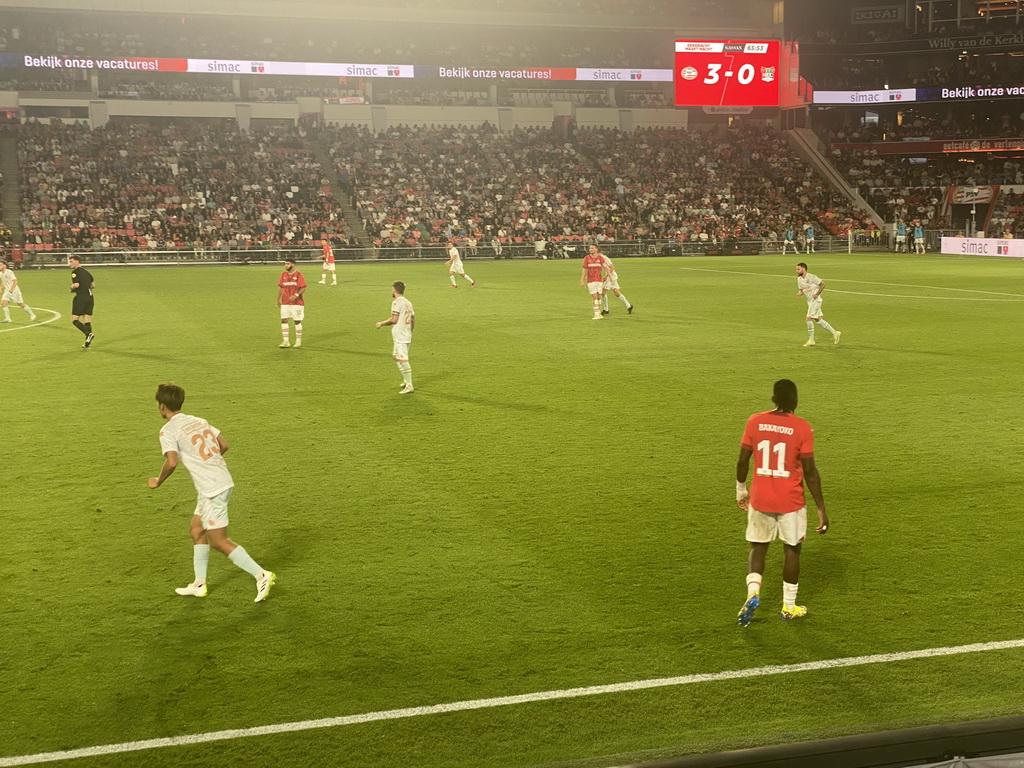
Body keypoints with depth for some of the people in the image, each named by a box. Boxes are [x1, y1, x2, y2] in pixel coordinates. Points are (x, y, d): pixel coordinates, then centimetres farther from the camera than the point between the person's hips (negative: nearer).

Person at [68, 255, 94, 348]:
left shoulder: (75, 272, -6)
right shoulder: (86, 271, 18)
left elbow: (76, 284, -19)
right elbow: (93, 285, 22)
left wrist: (71, 288, 0)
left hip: (81, 296, -8)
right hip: (89, 296, 8)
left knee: (74, 319, -2)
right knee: (87, 320, 8)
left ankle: (88, 334, -20)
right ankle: (88, 342, 6)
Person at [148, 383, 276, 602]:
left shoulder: (168, 431, -9)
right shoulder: (198, 421, 14)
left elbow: (172, 462, -21)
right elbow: (224, 445, 16)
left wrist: (158, 481, -4)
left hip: (212, 489, -9)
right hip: (224, 481, 9)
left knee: (218, 541, -1)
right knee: (196, 530, 19)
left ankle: (261, 575, -5)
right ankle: (199, 584, 24)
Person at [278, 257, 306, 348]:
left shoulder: (298, 275, -7)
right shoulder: (283, 275, 8)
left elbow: (303, 288, -9)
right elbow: (281, 288, 14)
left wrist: (296, 295, -22)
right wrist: (278, 299, 8)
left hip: (297, 303, -4)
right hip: (285, 303, 4)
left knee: (297, 321, 1)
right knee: (284, 320, -3)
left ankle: (298, 341, 12)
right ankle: (285, 341, 1)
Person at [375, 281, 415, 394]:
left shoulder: (396, 303, -12)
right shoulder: (408, 303, 13)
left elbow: (394, 320, -18)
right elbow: (413, 320, 15)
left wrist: (382, 323, -4)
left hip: (400, 337, -9)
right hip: (407, 335, 9)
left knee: (403, 360, -8)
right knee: (395, 356, 22)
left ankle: (409, 386, -10)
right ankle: (406, 380, 23)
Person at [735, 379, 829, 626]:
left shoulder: (755, 422, -3)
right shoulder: (802, 428, -11)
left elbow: (742, 461, 2)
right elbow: (810, 471, -11)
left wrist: (741, 491, 18)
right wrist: (821, 509, -4)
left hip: (760, 499, 2)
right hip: (791, 502, -2)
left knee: (758, 548, 16)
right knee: (791, 550, 14)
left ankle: (753, 593, -7)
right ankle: (789, 607, 22)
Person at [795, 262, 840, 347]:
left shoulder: (811, 277, -16)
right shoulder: (799, 279, 6)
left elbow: (822, 284, -10)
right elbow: (801, 290, 16)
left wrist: (817, 294, -17)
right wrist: (800, 293, -8)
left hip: (815, 301, -8)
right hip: (810, 301, 8)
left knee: (809, 319, -11)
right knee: (818, 319, 11)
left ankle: (811, 340, -2)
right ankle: (835, 333, 20)